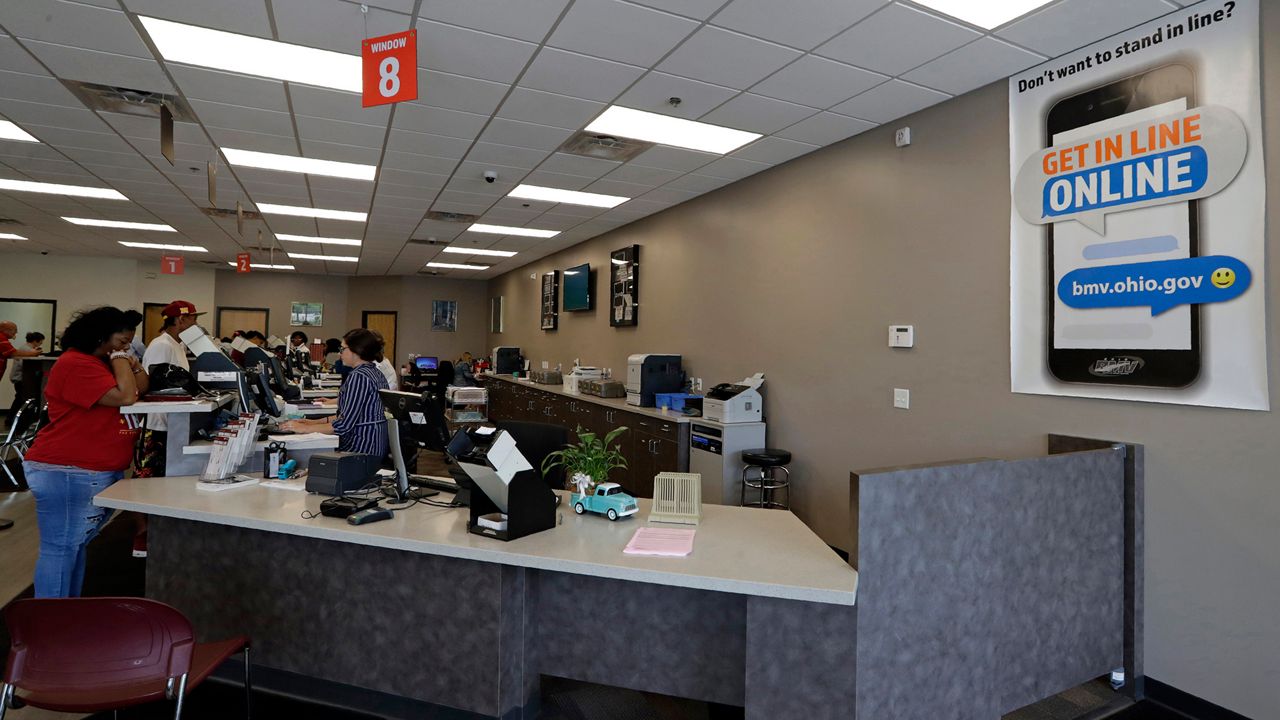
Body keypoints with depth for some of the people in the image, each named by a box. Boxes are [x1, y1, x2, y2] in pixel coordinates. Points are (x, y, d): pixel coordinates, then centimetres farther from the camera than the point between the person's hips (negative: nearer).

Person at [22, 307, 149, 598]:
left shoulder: (101, 362, 16)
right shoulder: (76, 364, -15)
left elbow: (141, 388, 20)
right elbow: (124, 396, -24)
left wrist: (133, 365, 2)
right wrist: (121, 360, -11)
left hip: (97, 474, 10)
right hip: (67, 475, -10)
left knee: (75, 545, 16)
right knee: (60, 549, -5)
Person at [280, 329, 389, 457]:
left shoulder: (358, 376, -16)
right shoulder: (375, 372, 13)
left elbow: (344, 425, -20)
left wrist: (306, 428, -10)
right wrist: (316, 422, 14)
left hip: (361, 449, -9)